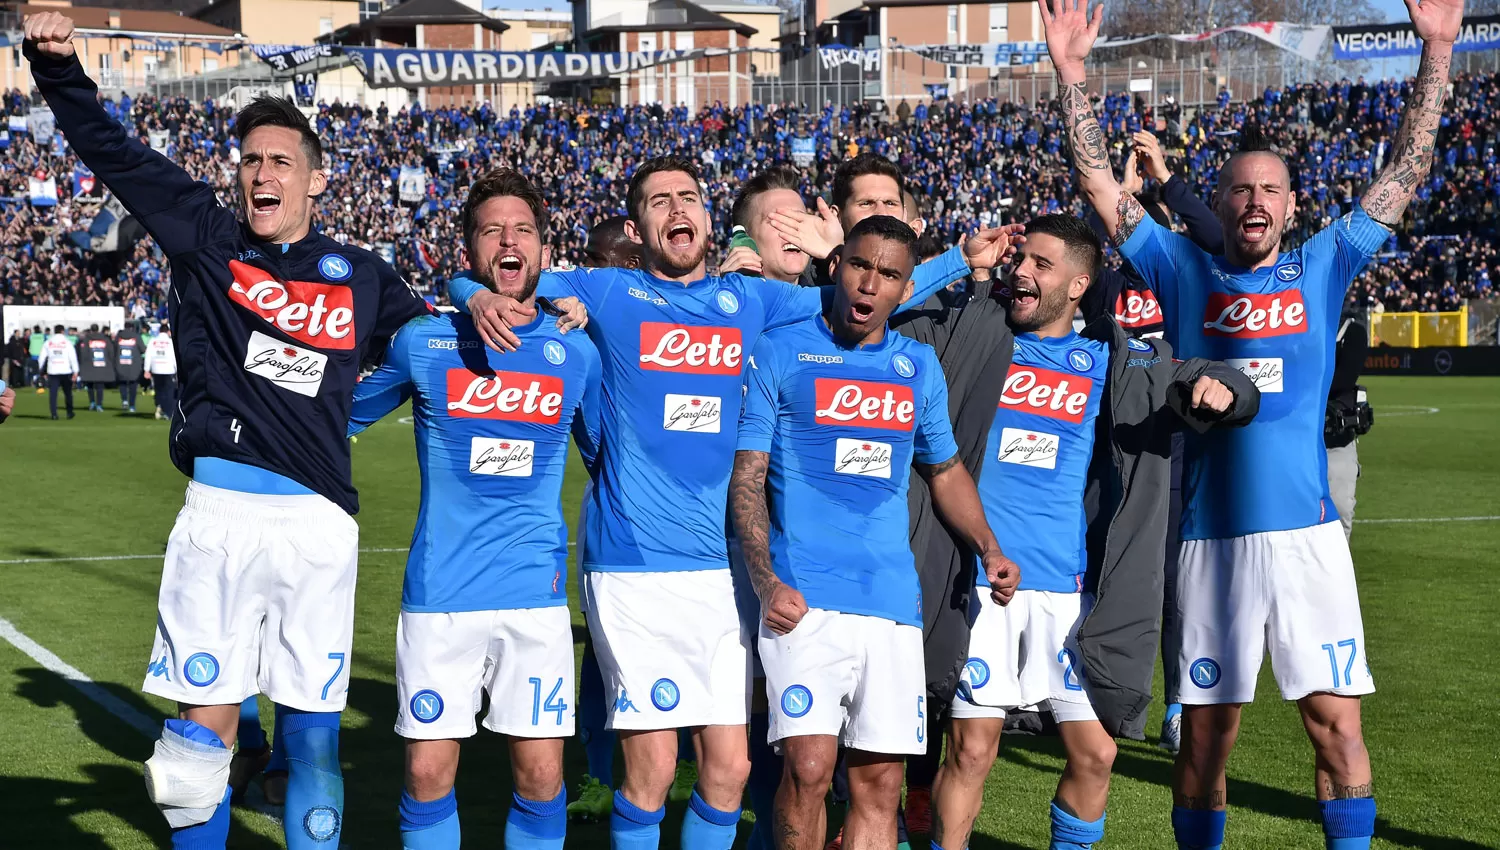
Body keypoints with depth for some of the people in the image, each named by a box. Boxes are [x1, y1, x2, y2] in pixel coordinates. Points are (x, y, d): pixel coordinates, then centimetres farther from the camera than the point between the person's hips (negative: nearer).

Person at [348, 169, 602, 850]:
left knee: (541, 776, 2)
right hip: (440, 593, -1)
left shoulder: (575, 353, 4)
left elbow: (607, 457, 17)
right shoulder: (422, 341, 1)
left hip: (536, 592, 1)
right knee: (427, 775, 2)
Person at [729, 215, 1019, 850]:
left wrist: (988, 548, 12)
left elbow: (945, 469, 27)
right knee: (810, 766, -15)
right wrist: (765, 581, -12)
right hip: (804, 599, -4)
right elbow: (746, 476, 0)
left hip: (892, 600, 4)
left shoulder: (919, 367, 15)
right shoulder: (780, 353, 3)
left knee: (880, 780, 3)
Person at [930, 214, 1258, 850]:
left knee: (1094, 754, 3)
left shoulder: (1112, 362, 8)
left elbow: (1238, 395, 12)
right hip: (979, 578, -2)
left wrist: (1219, 390, -11)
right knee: (971, 751, -1)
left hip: (1070, 588, 2)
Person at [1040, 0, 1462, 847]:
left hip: (1307, 531, 0)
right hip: (1210, 537, 0)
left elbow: (1407, 171, 9)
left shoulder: (1321, 268, 10)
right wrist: (1072, 70, 0)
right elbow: (1101, 184, 7)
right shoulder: (1186, 272, 9)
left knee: (1337, 720, -2)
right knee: (1206, 731, 7)